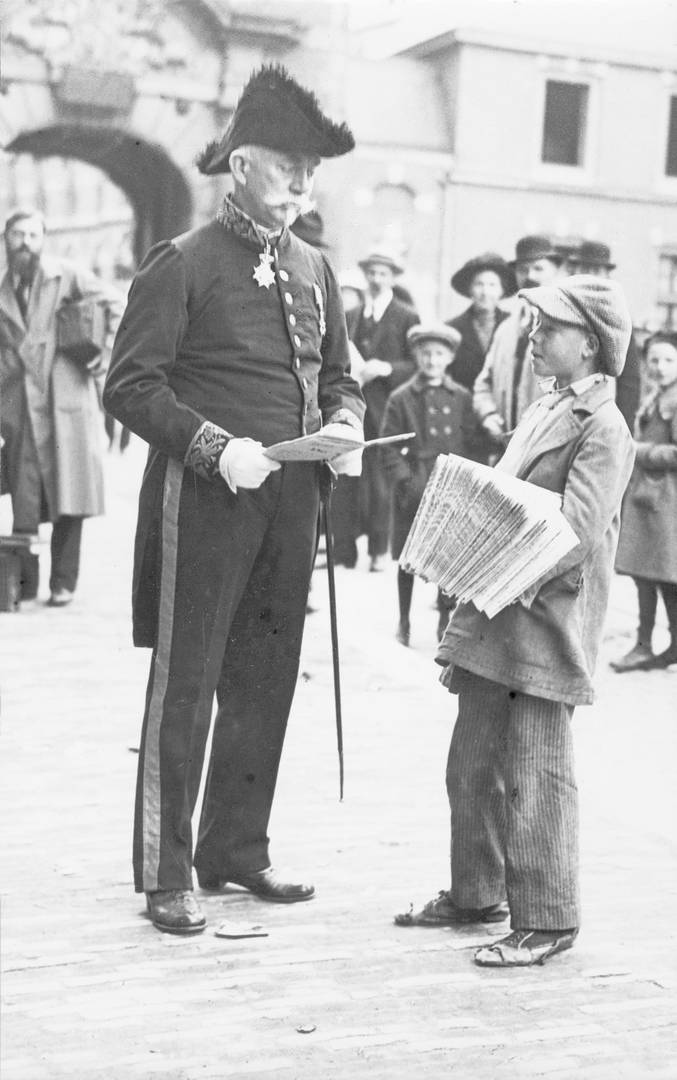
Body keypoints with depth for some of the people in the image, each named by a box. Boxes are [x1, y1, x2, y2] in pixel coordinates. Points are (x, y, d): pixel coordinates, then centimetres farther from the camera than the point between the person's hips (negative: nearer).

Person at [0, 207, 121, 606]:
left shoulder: (68, 275, 3)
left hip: (67, 399, -2)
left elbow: (116, 305, 4)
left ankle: (64, 582, 6)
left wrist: (108, 353, -6)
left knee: (68, 496, -1)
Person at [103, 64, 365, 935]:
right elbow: (130, 384, -10)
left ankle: (238, 850, 25)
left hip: (291, 503, 6)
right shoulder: (181, 265, -6)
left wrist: (344, 427, 0)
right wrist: (215, 446, -20)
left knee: (266, 683, 11)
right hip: (204, 503, -6)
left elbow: (339, 378, 21)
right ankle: (166, 876, 7)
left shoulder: (313, 270, 14)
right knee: (185, 686, -1)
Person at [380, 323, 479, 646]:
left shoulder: (462, 398, 7)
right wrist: (406, 480, -10)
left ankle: (446, 619, 14)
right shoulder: (401, 398, 2)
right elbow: (389, 447, 0)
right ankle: (404, 621, 20)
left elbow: (471, 444, 8)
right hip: (413, 490, -1)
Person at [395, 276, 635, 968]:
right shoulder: (542, 413, 17)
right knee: (472, 766, 15)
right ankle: (476, 895, 29)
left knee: (535, 776, -2)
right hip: (491, 622, 9)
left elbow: (578, 532, -20)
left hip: (545, 631, -9)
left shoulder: (602, 428, -11)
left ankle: (547, 920, 9)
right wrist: (465, 623, 17)